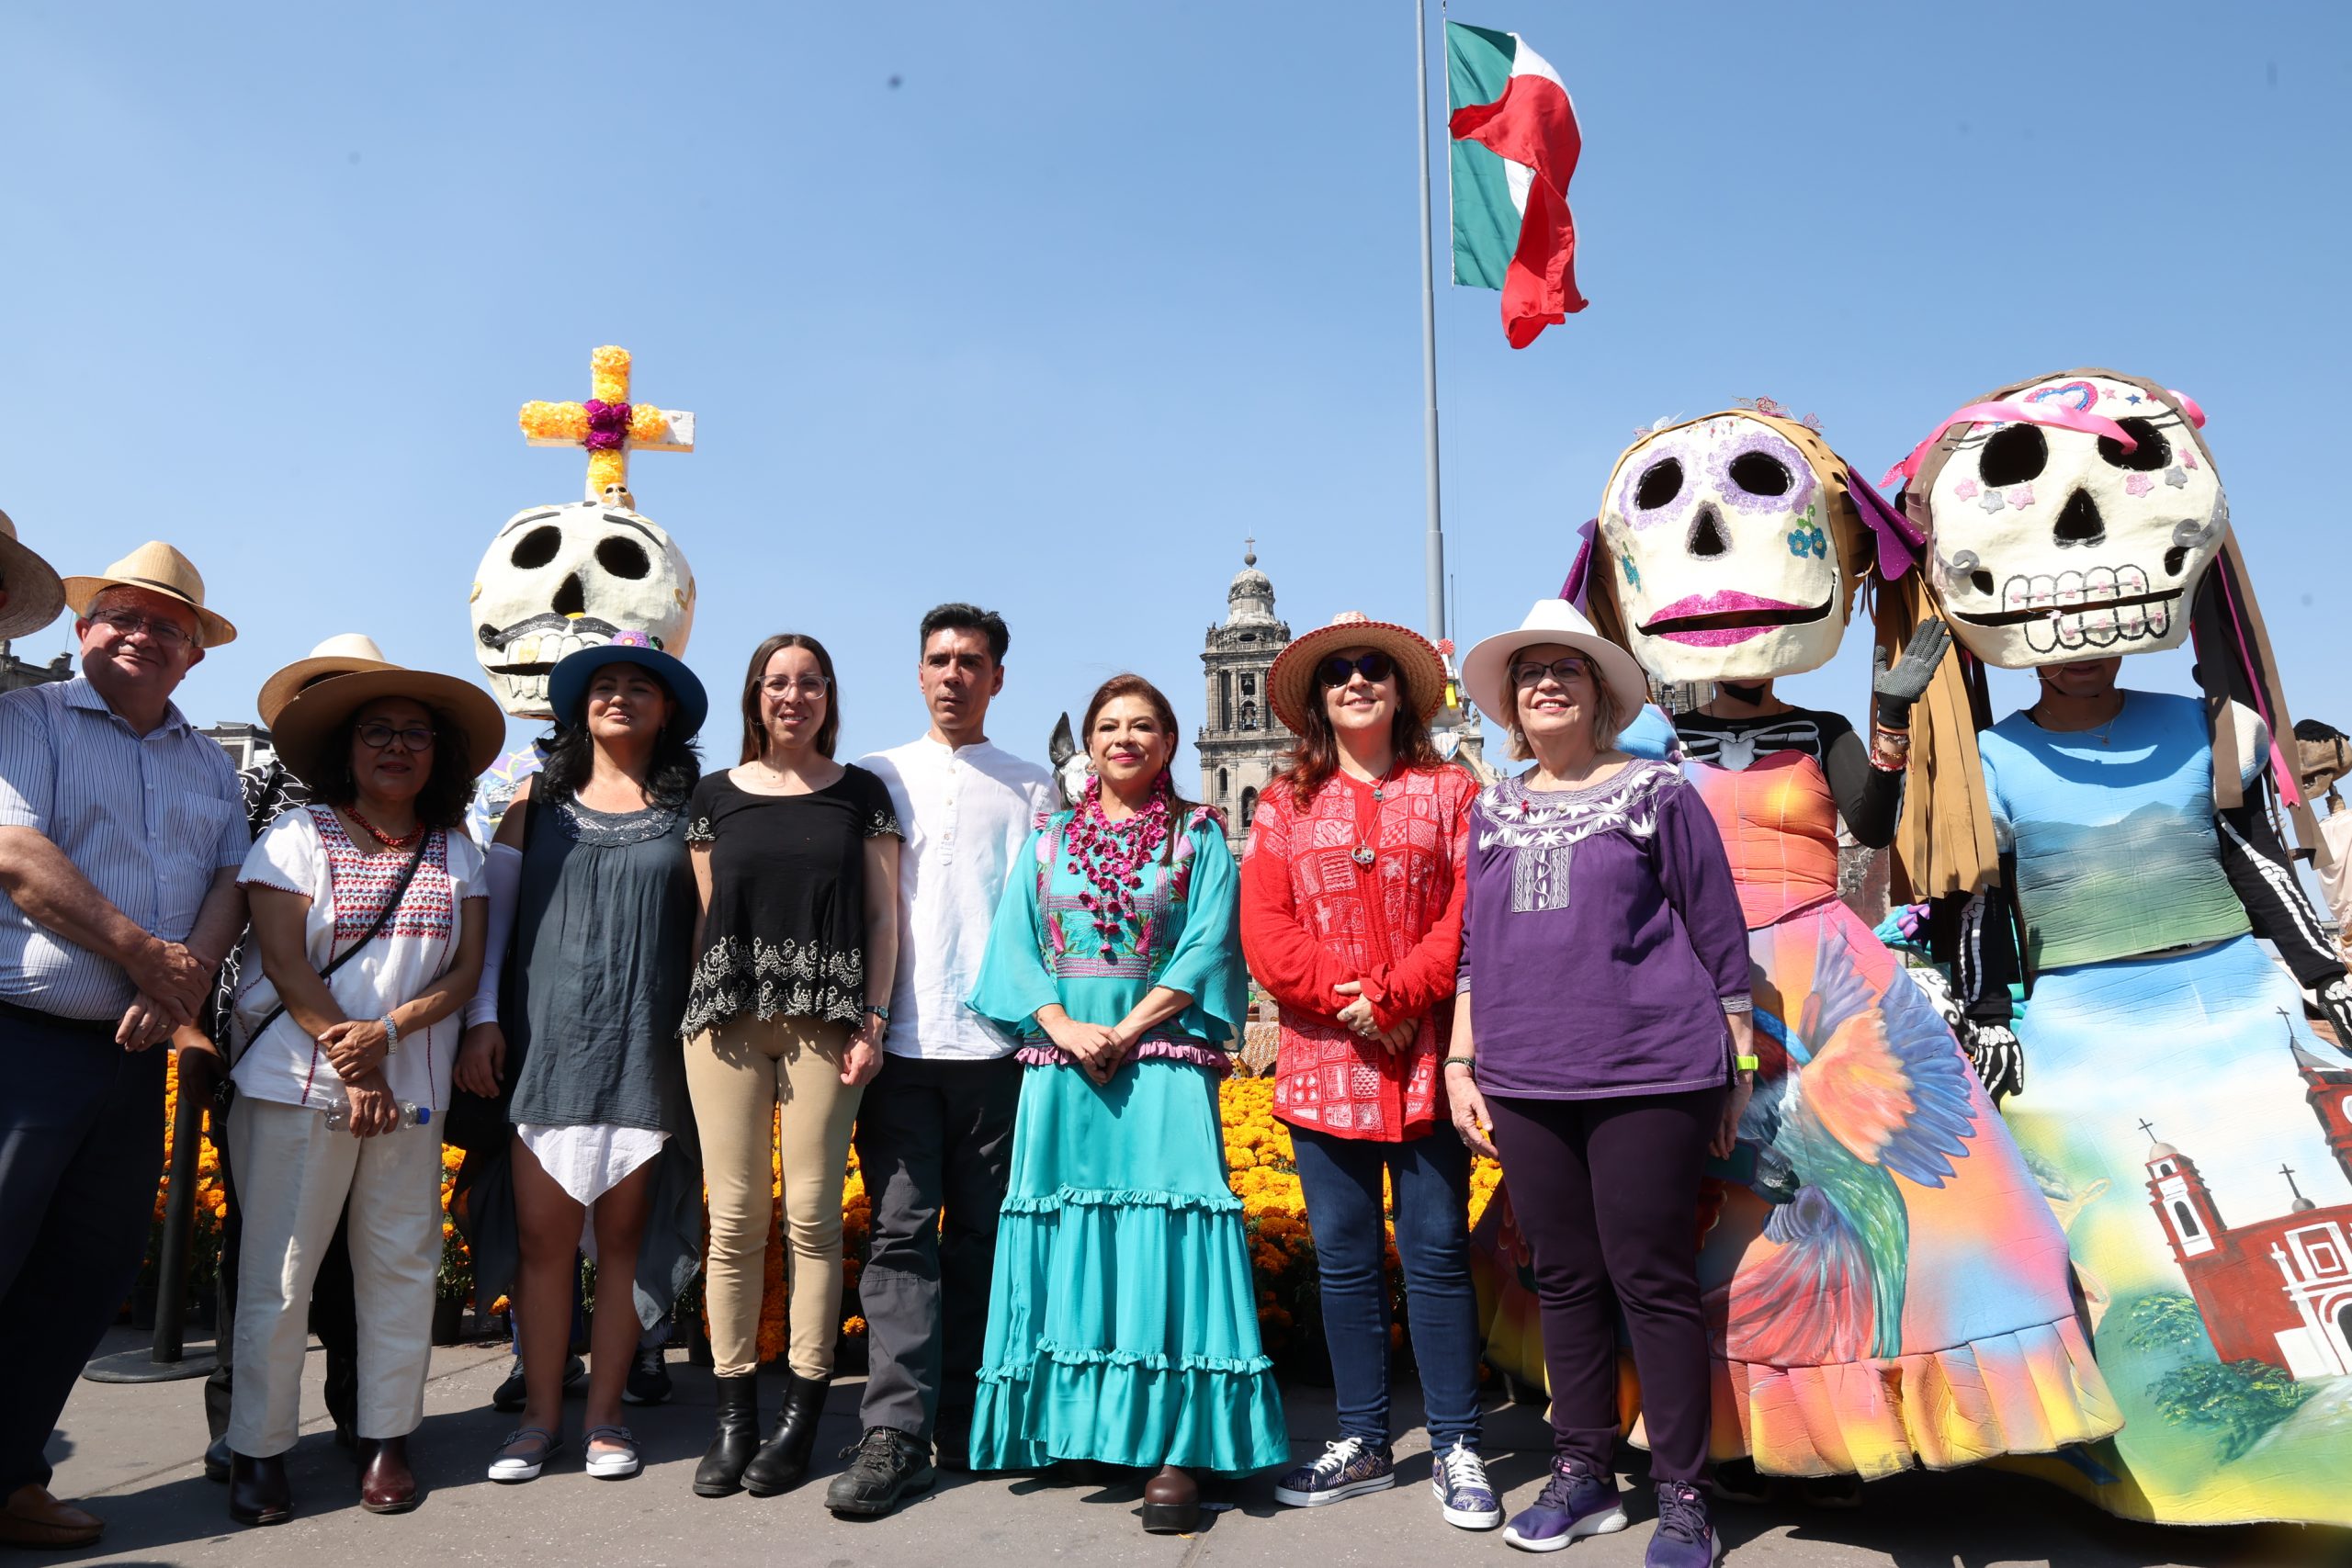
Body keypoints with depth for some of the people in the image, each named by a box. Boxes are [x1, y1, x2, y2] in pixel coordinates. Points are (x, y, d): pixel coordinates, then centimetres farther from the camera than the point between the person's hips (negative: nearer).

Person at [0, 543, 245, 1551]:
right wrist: (147, 955, -13)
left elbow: (231, 879, 6)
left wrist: (187, 982, -12)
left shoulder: (211, 765, 16)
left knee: (89, 1276, 11)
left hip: (137, 1049, 6)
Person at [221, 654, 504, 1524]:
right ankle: (258, 1448, 14)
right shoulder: (296, 835, 1)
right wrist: (353, 1069, -11)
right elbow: (284, 963, -7)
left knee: (401, 1265, 5)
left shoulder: (458, 853, 9)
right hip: (298, 1086, -3)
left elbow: (464, 971, 3)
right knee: (278, 1272, 0)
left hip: (413, 1093, 3)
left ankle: (387, 1437, 17)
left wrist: (387, 1031, -14)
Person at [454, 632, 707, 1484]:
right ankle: (540, 1415, 16)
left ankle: (605, 1414, 17)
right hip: (545, 1043, 1)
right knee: (541, 1232, 1)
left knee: (625, 1232, 4)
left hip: (646, 1050, -1)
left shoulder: (689, 807, 6)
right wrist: (482, 1019, 2)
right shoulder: (538, 798, 11)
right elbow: (491, 911, 11)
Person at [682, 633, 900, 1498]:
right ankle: (733, 1415, 12)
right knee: (734, 1218, 1)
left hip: (824, 1020, -1)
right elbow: (704, 914, 13)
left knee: (812, 1216, -1)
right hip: (728, 1017, 1)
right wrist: (690, 1016, 5)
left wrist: (872, 1020, -3)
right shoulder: (715, 795, 12)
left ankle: (799, 1418, 9)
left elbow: (882, 915, 6)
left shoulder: (862, 794, 8)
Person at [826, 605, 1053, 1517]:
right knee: (901, 1230, -4)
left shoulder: (1031, 787, 13)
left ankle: (965, 1426, 15)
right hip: (900, 1036, 0)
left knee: (982, 1236, 5)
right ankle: (892, 1432, -1)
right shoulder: (878, 777, 14)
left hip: (997, 1041, 0)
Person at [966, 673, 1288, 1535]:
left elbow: (1208, 951, -5)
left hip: (1162, 1066, -3)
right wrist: (1067, 1028, -10)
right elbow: (1015, 947, 6)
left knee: (1162, 1236, -7)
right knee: (1066, 1236, 6)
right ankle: (1066, 1426, 18)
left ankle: (1172, 1450, -4)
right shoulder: (1048, 840, 13)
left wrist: (1123, 1031, -13)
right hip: (1061, 1066, 3)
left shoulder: (1199, 837, 5)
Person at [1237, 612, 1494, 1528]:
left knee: (1436, 1252, 3)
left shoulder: (1449, 792, 6)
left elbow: (1470, 915, -4)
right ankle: (1362, 1444, 23)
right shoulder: (1286, 804, 11)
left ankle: (1457, 1450, 16)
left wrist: (1395, 997, -14)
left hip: (1425, 1059, -2)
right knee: (1343, 1258, 9)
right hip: (1323, 1063, 2)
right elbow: (1265, 932, 2)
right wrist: (1344, 997, -11)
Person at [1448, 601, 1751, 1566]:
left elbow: (1719, 937, 2)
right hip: (1524, 1085, 4)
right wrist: (1459, 1065, 10)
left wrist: (1736, 1068, 1)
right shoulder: (1492, 812, 13)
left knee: (1652, 1281, 0)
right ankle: (1583, 1477, 25)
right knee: (1564, 1280, 11)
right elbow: (1472, 949, 16)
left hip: (1647, 1077, -4)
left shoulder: (1656, 794, 1)